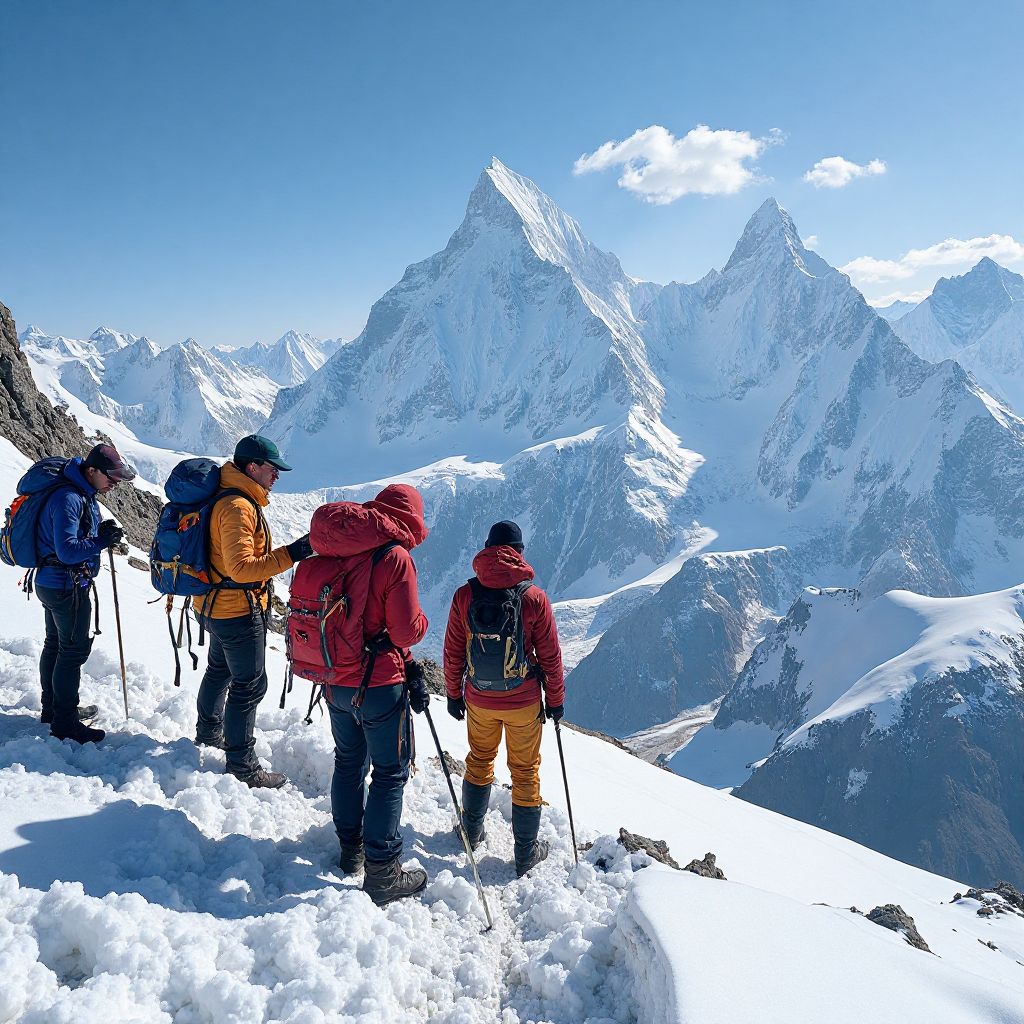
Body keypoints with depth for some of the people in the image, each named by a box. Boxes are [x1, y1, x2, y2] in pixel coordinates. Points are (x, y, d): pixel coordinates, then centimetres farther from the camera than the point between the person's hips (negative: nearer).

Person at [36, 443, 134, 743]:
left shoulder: (83, 493, 8)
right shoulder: (68, 499, -24)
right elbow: (67, 550, -29)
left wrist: (101, 532, -2)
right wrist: (102, 540, -22)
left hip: (51, 583, 11)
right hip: (68, 586, -11)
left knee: (55, 644, 19)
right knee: (74, 649, -3)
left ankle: (52, 707, 33)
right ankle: (64, 722, 6)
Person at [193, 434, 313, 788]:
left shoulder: (231, 498, 7)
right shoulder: (238, 507, -26)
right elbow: (241, 568, -33)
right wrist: (291, 553, -36)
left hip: (218, 607, 11)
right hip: (239, 611, -11)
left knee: (219, 670, 27)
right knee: (249, 684, -1)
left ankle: (209, 733, 47)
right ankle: (242, 765, 9)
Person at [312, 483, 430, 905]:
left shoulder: (337, 553, 0)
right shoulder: (395, 557, -19)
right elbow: (407, 632, -19)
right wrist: (420, 621, 3)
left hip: (335, 680, 7)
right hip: (379, 685, -6)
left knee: (349, 762, 23)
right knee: (390, 772, 7)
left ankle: (351, 849, 38)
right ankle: (382, 874, 11)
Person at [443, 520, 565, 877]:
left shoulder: (464, 595, -10)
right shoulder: (534, 598, -16)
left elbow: (452, 653, -3)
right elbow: (550, 656, -9)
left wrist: (453, 694, 11)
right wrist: (556, 699, 5)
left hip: (479, 700, 2)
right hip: (523, 701, -2)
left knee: (479, 760, 24)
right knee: (525, 770, 13)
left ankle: (472, 831, 39)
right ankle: (526, 852, 22)